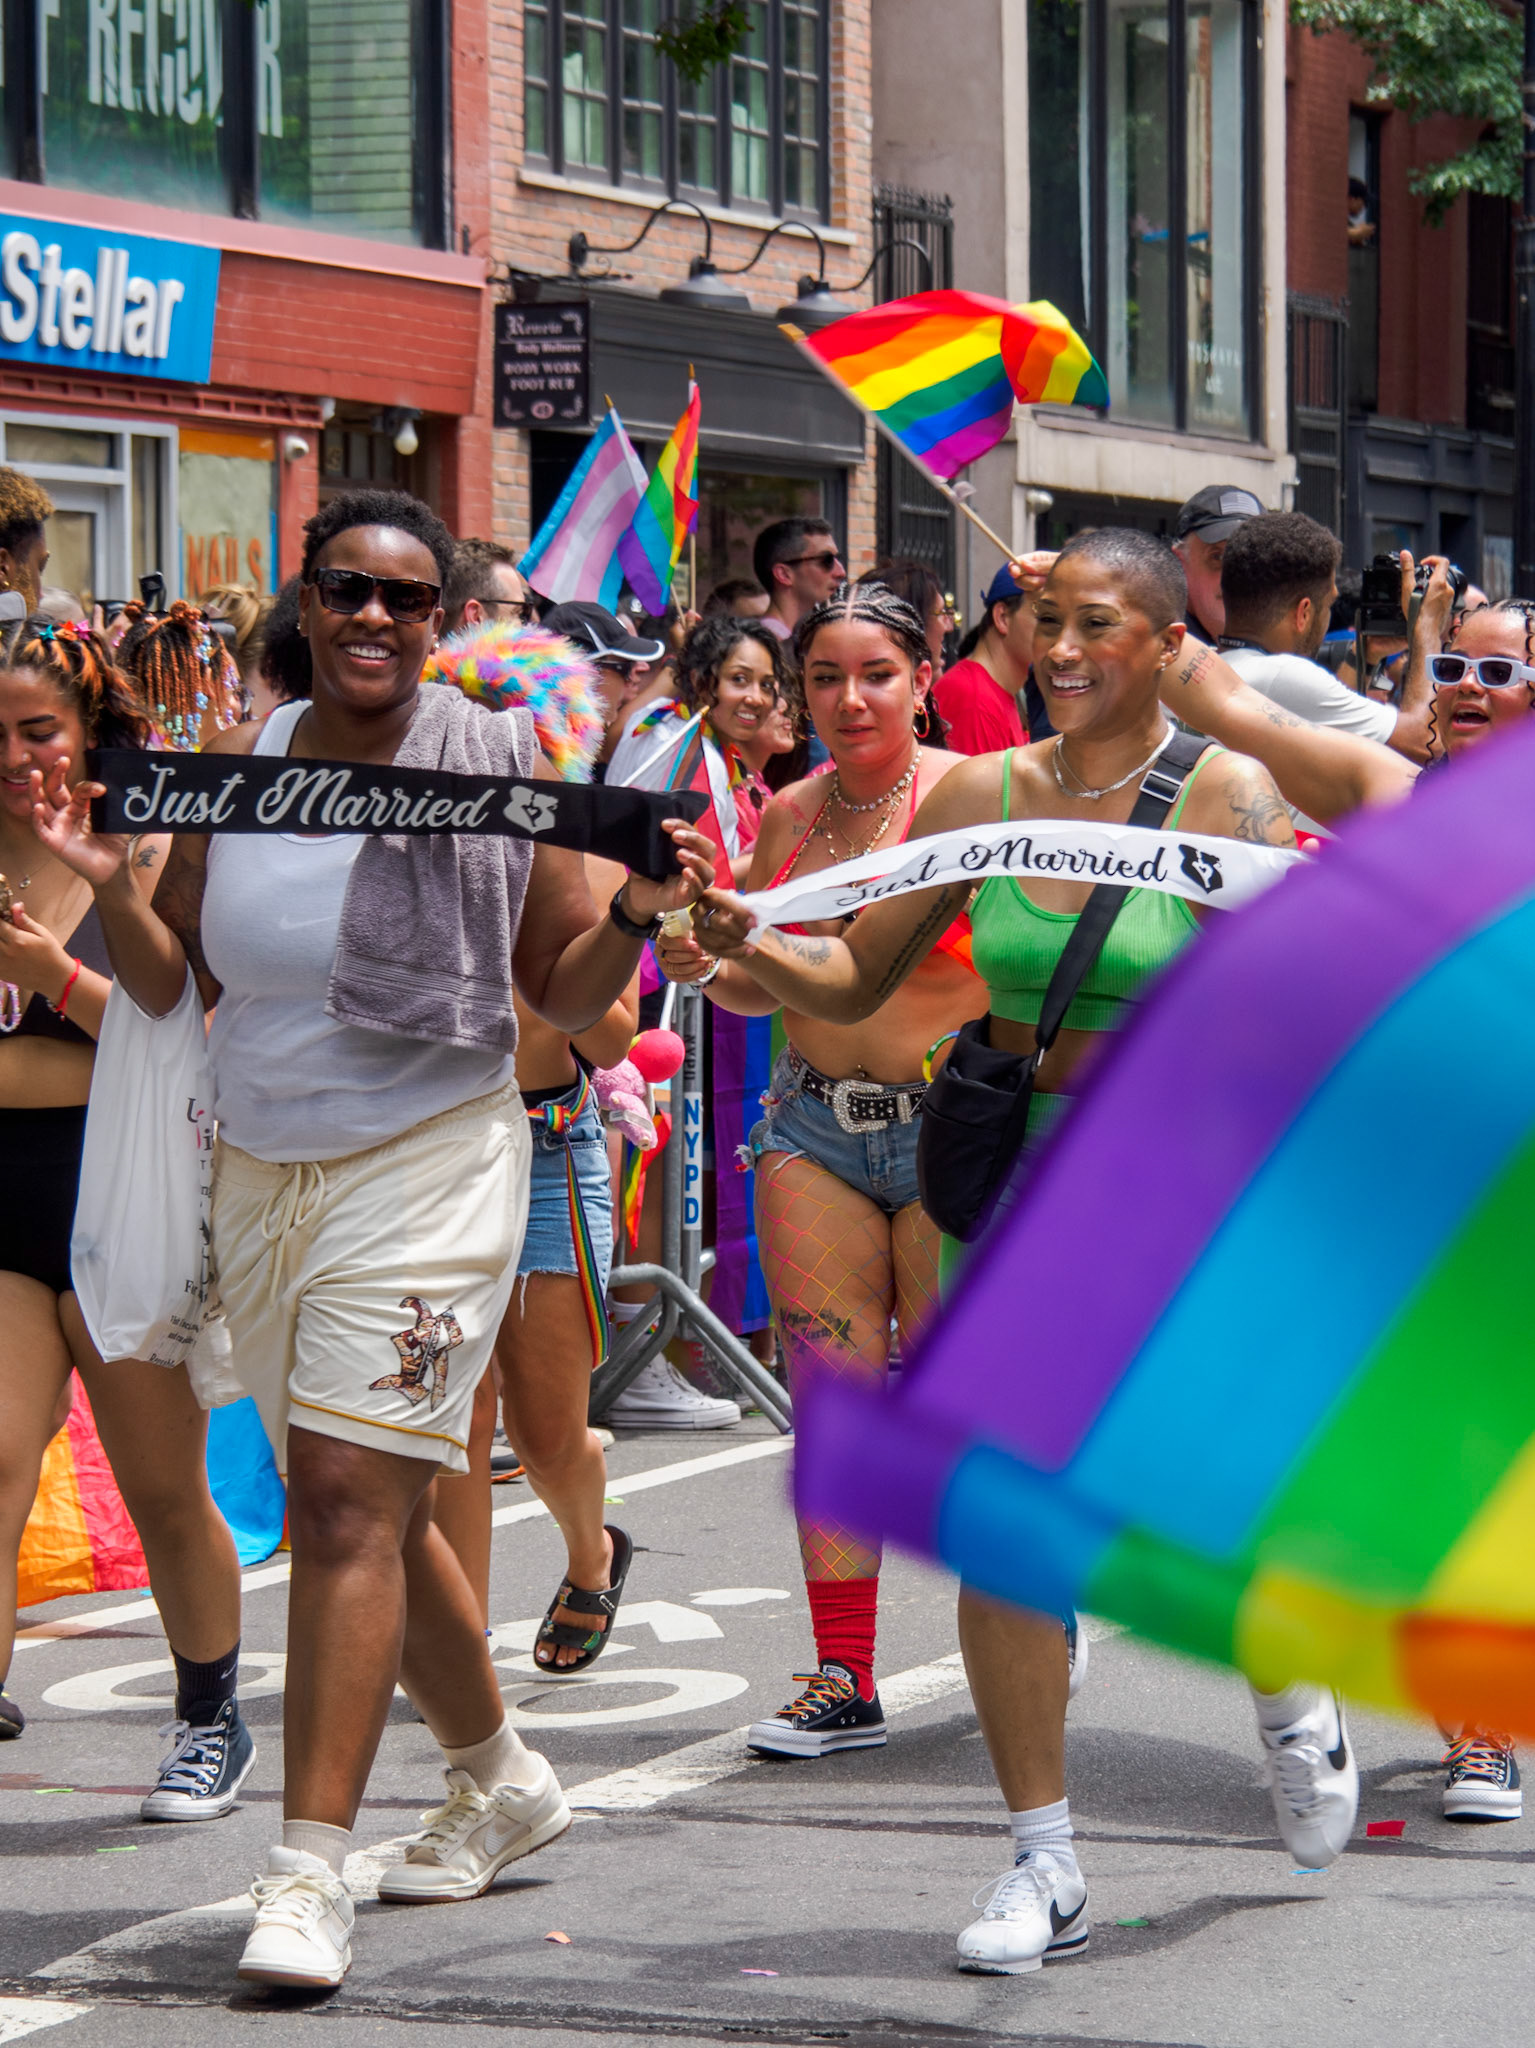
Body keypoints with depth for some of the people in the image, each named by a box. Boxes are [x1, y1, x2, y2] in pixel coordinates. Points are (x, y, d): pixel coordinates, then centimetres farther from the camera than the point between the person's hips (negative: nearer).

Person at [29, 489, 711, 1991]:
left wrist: (632, 914, -16)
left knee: (348, 1496, -15)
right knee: (372, 1508, 13)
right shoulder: (234, 769, 6)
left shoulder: (494, 768, -3)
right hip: (261, 1176, 5)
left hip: (427, 1167, -5)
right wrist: (104, 882, -7)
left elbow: (564, 995, 3)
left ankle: (309, 1869, -15)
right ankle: (502, 1781, 34)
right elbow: (169, 984, 10)